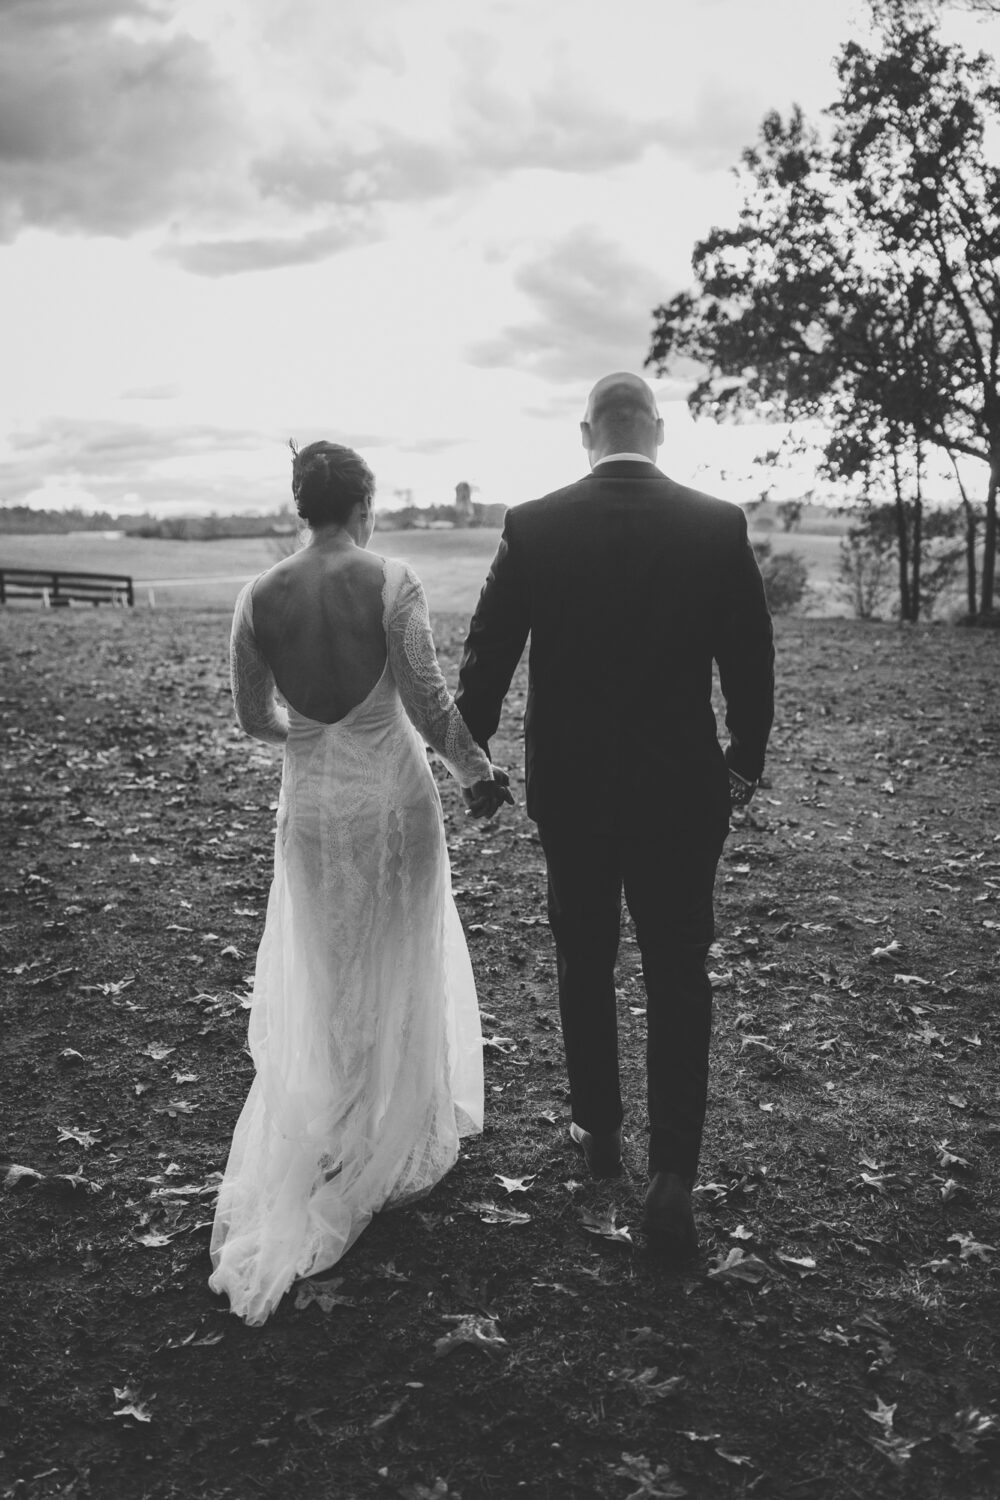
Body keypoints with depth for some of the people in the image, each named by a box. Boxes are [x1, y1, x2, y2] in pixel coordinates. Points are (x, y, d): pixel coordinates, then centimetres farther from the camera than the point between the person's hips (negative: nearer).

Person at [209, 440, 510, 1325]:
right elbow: (429, 704, -17)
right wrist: (479, 771, -1)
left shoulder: (259, 598, -4)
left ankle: (299, 1173, 21)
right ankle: (398, 1147, 34)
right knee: (400, 978, 17)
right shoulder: (391, 582, -13)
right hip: (393, 797, -2)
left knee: (318, 988, 18)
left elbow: (254, 718, 3)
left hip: (311, 804, 3)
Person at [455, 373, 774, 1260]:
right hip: (683, 789, 0)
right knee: (678, 975, 8)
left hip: (568, 788, 1)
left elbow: (487, 654, -1)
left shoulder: (533, 527, -7)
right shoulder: (719, 525, -7)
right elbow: (752, 662, -1)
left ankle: (598, 1129, 33)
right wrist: (745, 766, 14)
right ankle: (672, 1177, 3)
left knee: (584, 963, 18)